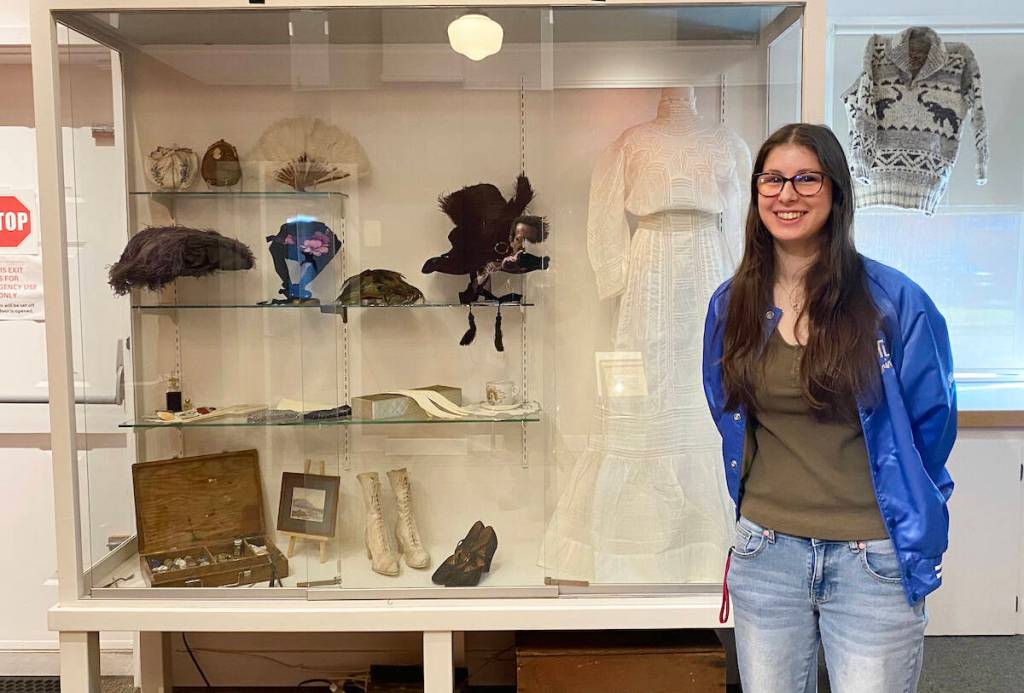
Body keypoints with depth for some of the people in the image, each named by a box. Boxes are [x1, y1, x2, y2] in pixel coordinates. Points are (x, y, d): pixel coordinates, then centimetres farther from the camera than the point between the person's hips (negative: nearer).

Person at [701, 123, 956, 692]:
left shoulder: (894, 300, -9)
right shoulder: (732, 304, 2)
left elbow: (931, 422, 2)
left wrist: (913, 527, 11)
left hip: (875, 559, -3)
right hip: (766, 553, 3)